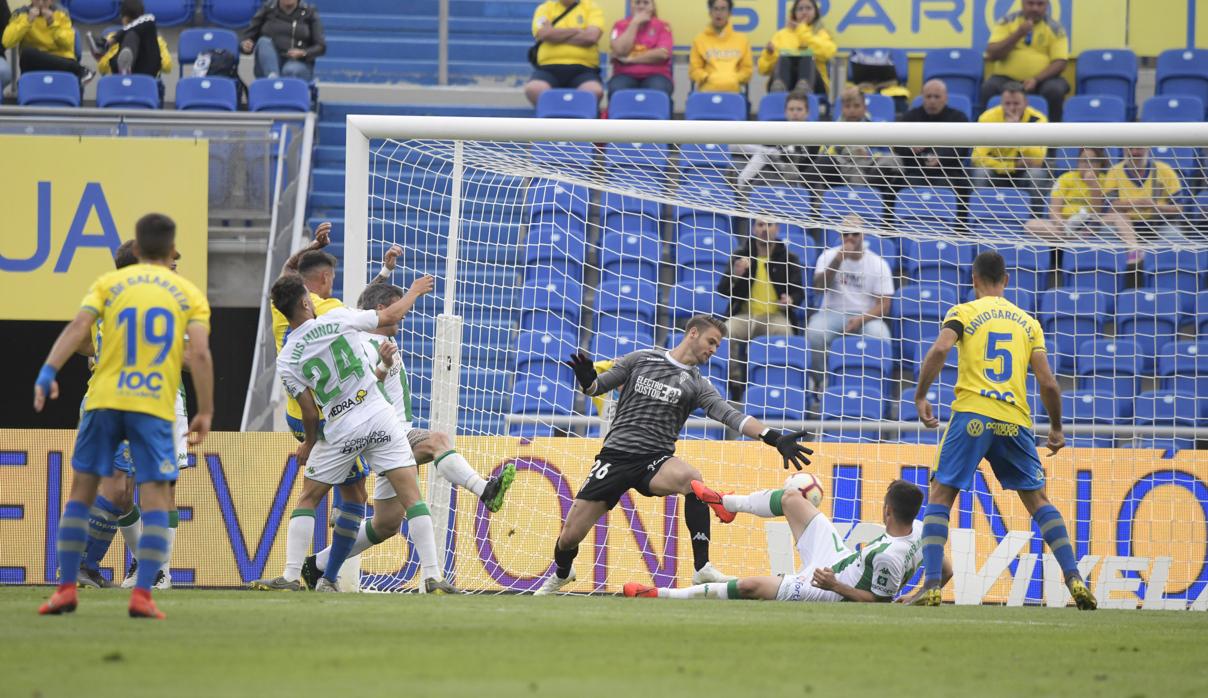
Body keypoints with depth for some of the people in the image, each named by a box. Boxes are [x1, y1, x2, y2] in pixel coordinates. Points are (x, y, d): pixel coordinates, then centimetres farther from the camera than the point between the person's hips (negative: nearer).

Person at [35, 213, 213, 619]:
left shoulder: (110, 283, 10)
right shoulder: (189, 294, 9)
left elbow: (78, 327, -6)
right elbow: (200, 354, -3)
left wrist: (48, 372, -12)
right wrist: (205, 412, 0)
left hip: (104, 400, 1)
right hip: (156, 406, -1)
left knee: (81, 491, 11)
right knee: (155, 500, 0)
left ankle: (66, 588, 7)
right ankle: (142, 595, -13)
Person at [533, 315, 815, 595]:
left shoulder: (697, 385, 8)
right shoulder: (641, 359, 8)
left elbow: (730, 415, -6)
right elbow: (597, 386, 11)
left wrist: (774, 438, -20)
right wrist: (587, 380, -15)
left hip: (655, 461, 0)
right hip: (615, 454, 0)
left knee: (692, 479, -35)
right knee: (570, 534, -5)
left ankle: (702, 568, -27)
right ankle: (561, 573, 33)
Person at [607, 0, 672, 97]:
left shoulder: (662, 26, 7)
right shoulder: (621, 25, 10)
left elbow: (663, 54, -8)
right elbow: (620, 51, -7)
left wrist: (631, 59, -8)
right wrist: (635, 23, -6)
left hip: (655, 75, -1)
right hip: (626, 75, 1)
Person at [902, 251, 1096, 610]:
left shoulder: (964, 312, 8)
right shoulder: (1028, 322, 17)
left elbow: (939, 350, -11)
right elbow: (1048, 383, 10)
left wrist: (920, 397, -2)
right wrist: (1056, 428, 22)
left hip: (972, 415, -3)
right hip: (1016, 420, 3)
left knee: (940, 496, 4)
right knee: (1038, 500, 12)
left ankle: (931, 585, -10)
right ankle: (1074, 579, 0)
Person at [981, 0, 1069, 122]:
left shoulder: (1054, 28, 3)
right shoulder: (1006, 22, 3)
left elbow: (1060, 62, -5)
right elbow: (992, 55, -5)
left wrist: (1036, 79, -20)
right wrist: (1018, 34, -15)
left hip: (1042, 80, 0)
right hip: (1007, 79, 0)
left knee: (1055, 90, -32)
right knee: (989, 88, -30)